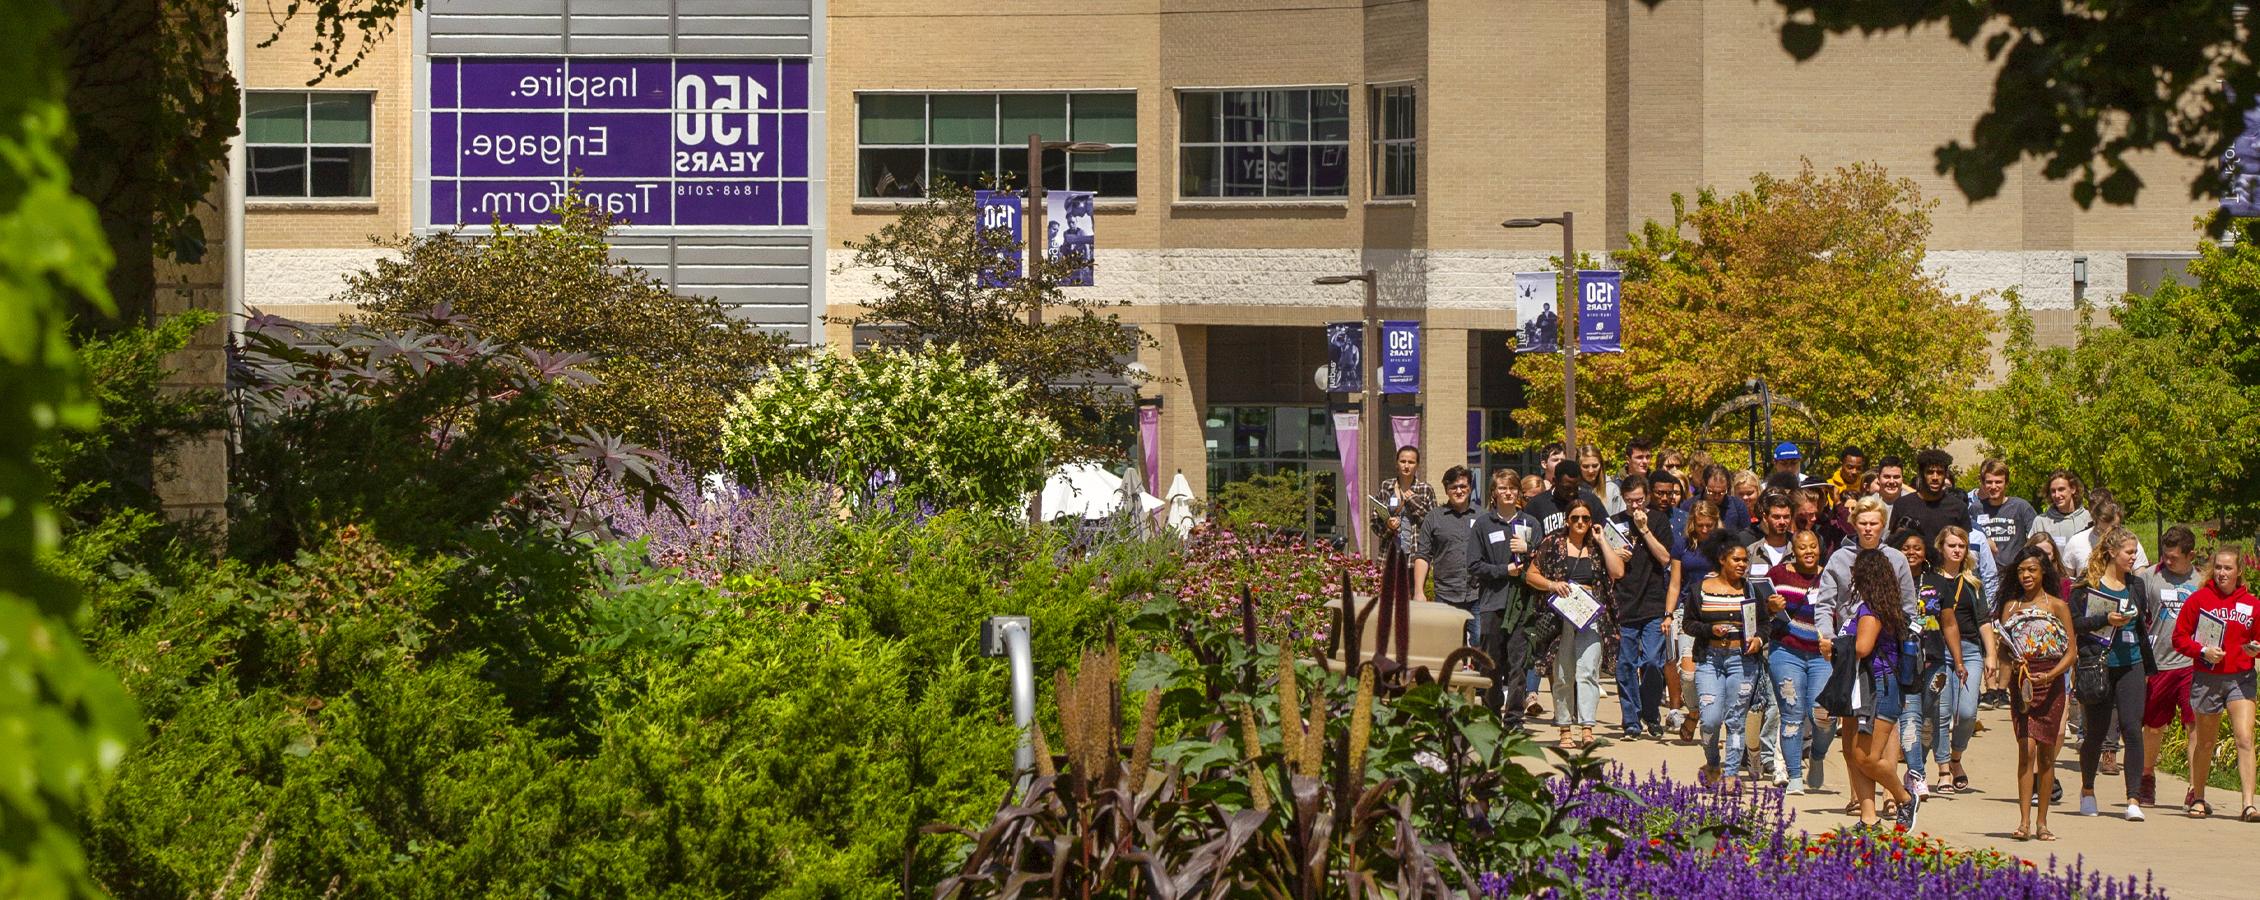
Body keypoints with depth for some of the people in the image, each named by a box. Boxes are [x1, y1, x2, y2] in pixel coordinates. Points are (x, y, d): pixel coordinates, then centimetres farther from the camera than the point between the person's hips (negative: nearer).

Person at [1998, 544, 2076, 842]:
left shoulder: (2057, 606, 2)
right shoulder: (2011, 606, 9)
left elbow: (2070, 652, 0)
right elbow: (2002, 647, 9)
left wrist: (2050, 675, -15)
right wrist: (2012, 661, -13)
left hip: (2050, 684, 0)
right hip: (2021, 682, 0)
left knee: (2046, 752, 4)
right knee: (2027, 748, -11)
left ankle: (2041, 822, 12)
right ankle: (2024, 821, -14)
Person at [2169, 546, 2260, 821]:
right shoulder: (2199, 599, -1)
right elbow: (2180, 637, 2)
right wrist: (2203, 651, -14)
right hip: (2207, 678, 0)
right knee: (2206, 742, 12)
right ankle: (2197, 798, 30)